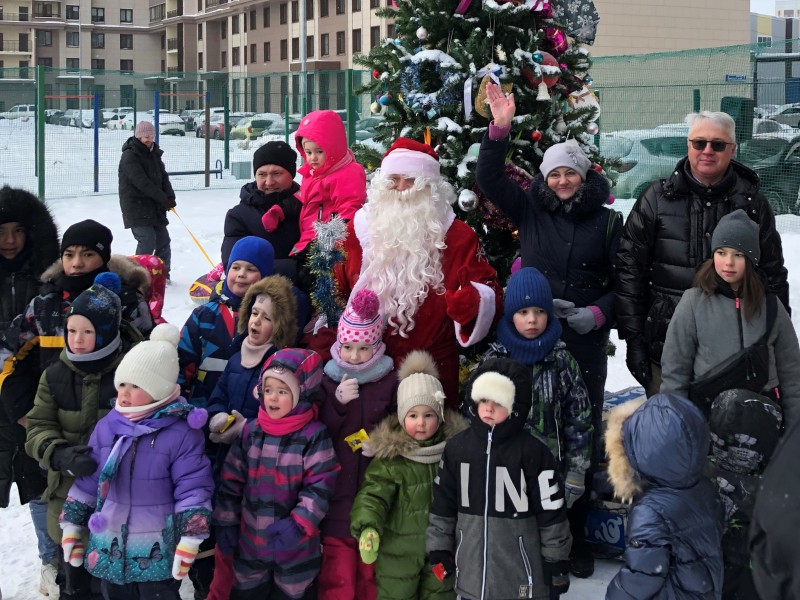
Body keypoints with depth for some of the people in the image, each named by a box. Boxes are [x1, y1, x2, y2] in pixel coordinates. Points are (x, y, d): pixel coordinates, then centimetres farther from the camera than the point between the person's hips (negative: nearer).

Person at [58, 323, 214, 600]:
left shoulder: (181, 433, -14)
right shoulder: (107, 426, 2)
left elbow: (193, 489, -13)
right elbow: (87, 480, 10)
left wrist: (190, 539, -15)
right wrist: (72, 524, 11)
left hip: (158, 554, -5)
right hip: (109, 550, 5)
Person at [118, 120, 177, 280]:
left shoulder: (154, 154, 14)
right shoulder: (129, 156, -13)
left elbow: (163, 176, 8)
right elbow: (141, 182, -22)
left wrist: (170, 196, -11)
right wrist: (163, 198, -24)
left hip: (155, 207, 8)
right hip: (136, 208, -8)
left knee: (163, 241, 10)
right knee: (147, 242, -15)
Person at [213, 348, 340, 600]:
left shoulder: (314, 435, -14)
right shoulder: (251, 431, -1)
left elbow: (320, 487, -16)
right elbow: (232, 481, 6)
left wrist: (297, 526, -22)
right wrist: (226, 522, 5)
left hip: (295, 546, -4)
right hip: (250, 540, 4)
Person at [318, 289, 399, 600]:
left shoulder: (390, 381, 0)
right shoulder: (328, 380, 2)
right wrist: (337, 402, -19)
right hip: (336, 493, 0)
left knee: (370, 570, 11)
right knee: (336, 574, -2)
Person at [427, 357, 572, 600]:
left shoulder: (533, 452, -12)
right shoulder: (457, 447, 1)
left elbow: (552, 511, -7)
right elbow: (443, 503, 10)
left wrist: (557, 565, -4)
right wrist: (439, 549, 10)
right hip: (470, 574, 4)